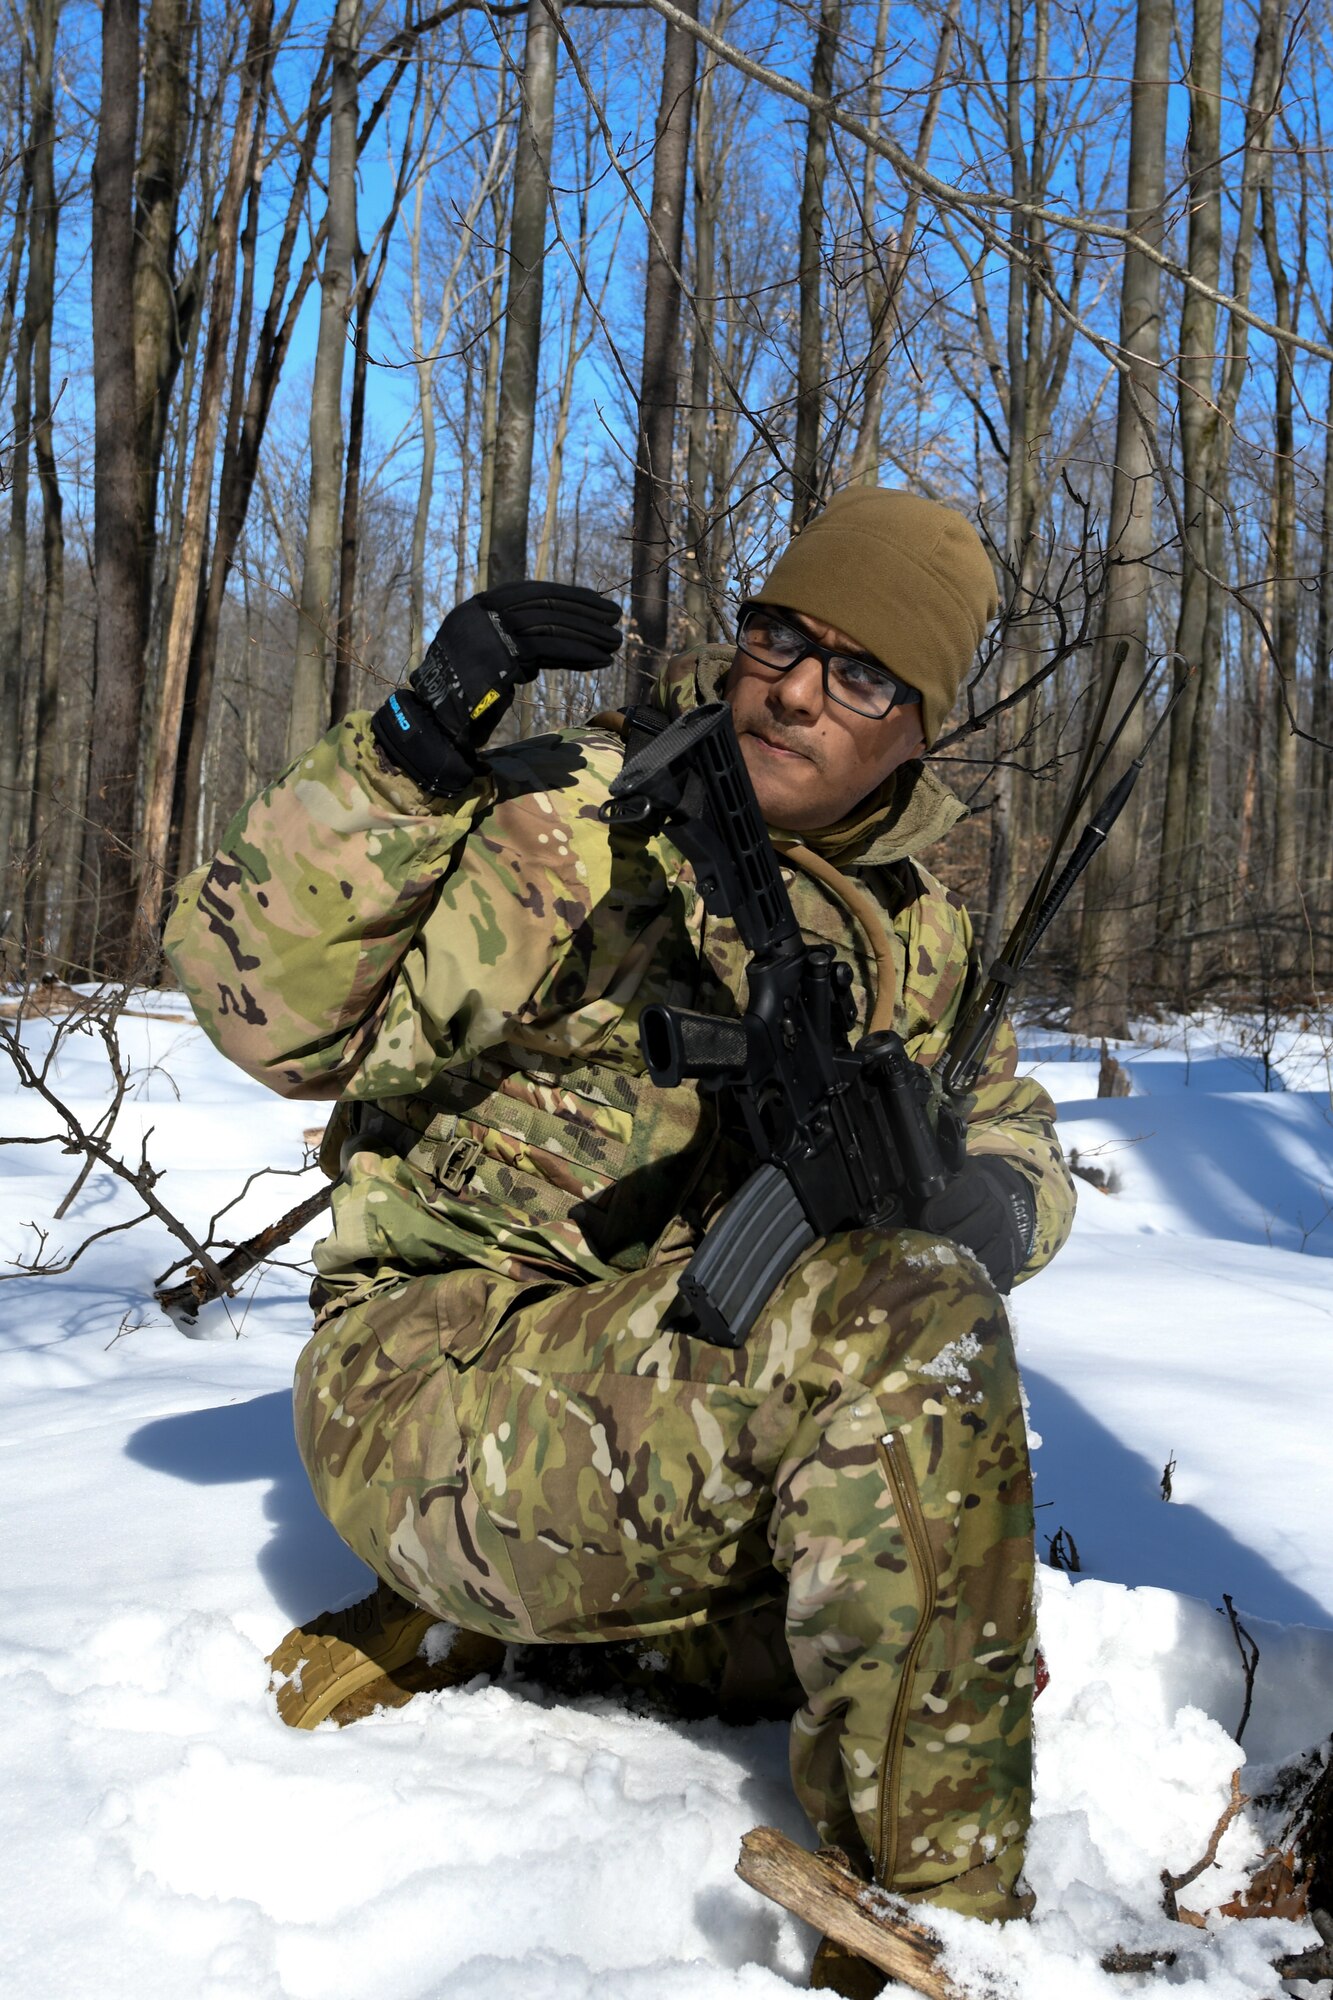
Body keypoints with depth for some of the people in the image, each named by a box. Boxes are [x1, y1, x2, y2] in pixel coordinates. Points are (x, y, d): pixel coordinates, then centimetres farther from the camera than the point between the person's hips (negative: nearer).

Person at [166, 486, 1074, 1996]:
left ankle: (471, 1618, 12)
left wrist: (991, 1200, -8)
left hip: (667, 1408, 7)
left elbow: (1007, 1128, 18)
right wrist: (406, 757, -27)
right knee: (899, 1321, -30)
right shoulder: (571, 816, -8)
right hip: (438, 1379, -7)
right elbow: (263, 1010, -14)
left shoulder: (913, 938, 11)